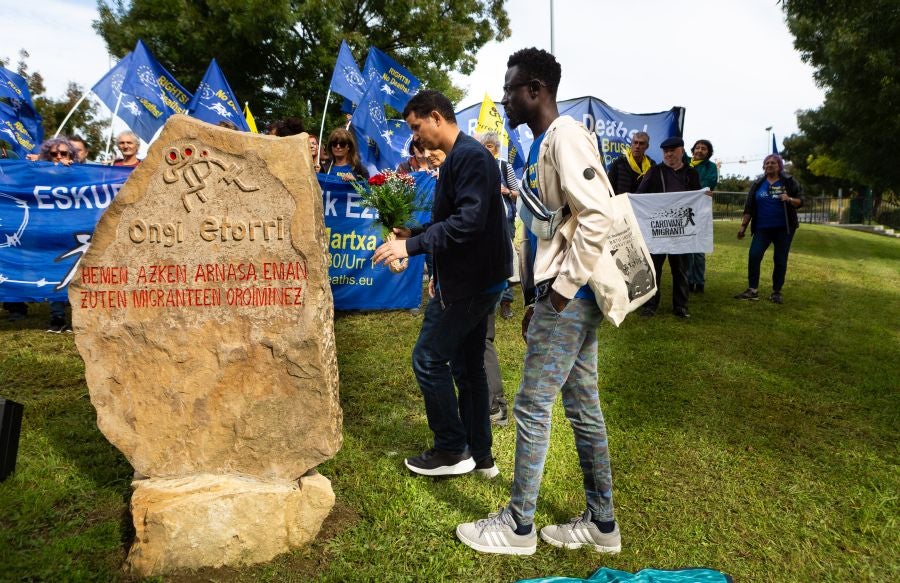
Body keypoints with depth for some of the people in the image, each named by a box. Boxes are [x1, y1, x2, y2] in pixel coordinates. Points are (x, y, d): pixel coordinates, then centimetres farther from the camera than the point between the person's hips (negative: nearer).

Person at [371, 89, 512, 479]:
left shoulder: (469, 156, -15)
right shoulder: (459, 157, 16)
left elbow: (469, 220, -27)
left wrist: (413, 245, -26)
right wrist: (415, 234, 14)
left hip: (469, 281, -10)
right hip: (471, 277, 10)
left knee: (428, 359, -3)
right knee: (468, 365, 14)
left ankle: (452, 450, 10)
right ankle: (480, 455, 24)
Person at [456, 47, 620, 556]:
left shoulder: (566, 136, -12)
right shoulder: (543, 145, 18)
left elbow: (597, 215, -23)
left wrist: (563, 288, -19)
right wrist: (539, 299, 18)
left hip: (570, 298, -10)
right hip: (565, 296, 10)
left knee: (532, 407, -1)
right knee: (583, 407, 13)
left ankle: (518, 526, 15)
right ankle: (601, 523, 26)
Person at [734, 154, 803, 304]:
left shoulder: (789, 182, 2)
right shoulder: (757, 184, 8)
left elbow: (800, 201, 2)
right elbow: (749, 207, 9)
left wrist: (790, 199, -19)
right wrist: (743, 226, 5)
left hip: (784, 228, -1)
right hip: (762, 228, 1)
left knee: (780, 260, 3)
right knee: (753, 256, -12)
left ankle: (776, 292, 13)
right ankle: (752, 290, -4)